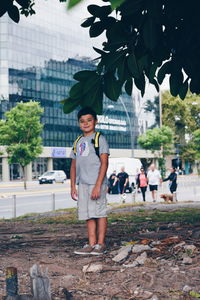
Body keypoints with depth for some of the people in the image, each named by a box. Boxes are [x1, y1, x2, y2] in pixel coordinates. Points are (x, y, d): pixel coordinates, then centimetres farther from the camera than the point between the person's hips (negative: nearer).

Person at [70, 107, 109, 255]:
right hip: (83, 184, 6)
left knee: (99, 213, -4)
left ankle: (100, 244, 3)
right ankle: (91, 244, 11)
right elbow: (74, 165, 19)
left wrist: (98, 185, -17)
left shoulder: (99, 138, -2)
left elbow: (104, 163, -10)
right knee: (88, 215, 7)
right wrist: (73, 186, 11)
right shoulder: (78, 142, 16)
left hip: (96, 182, -6)